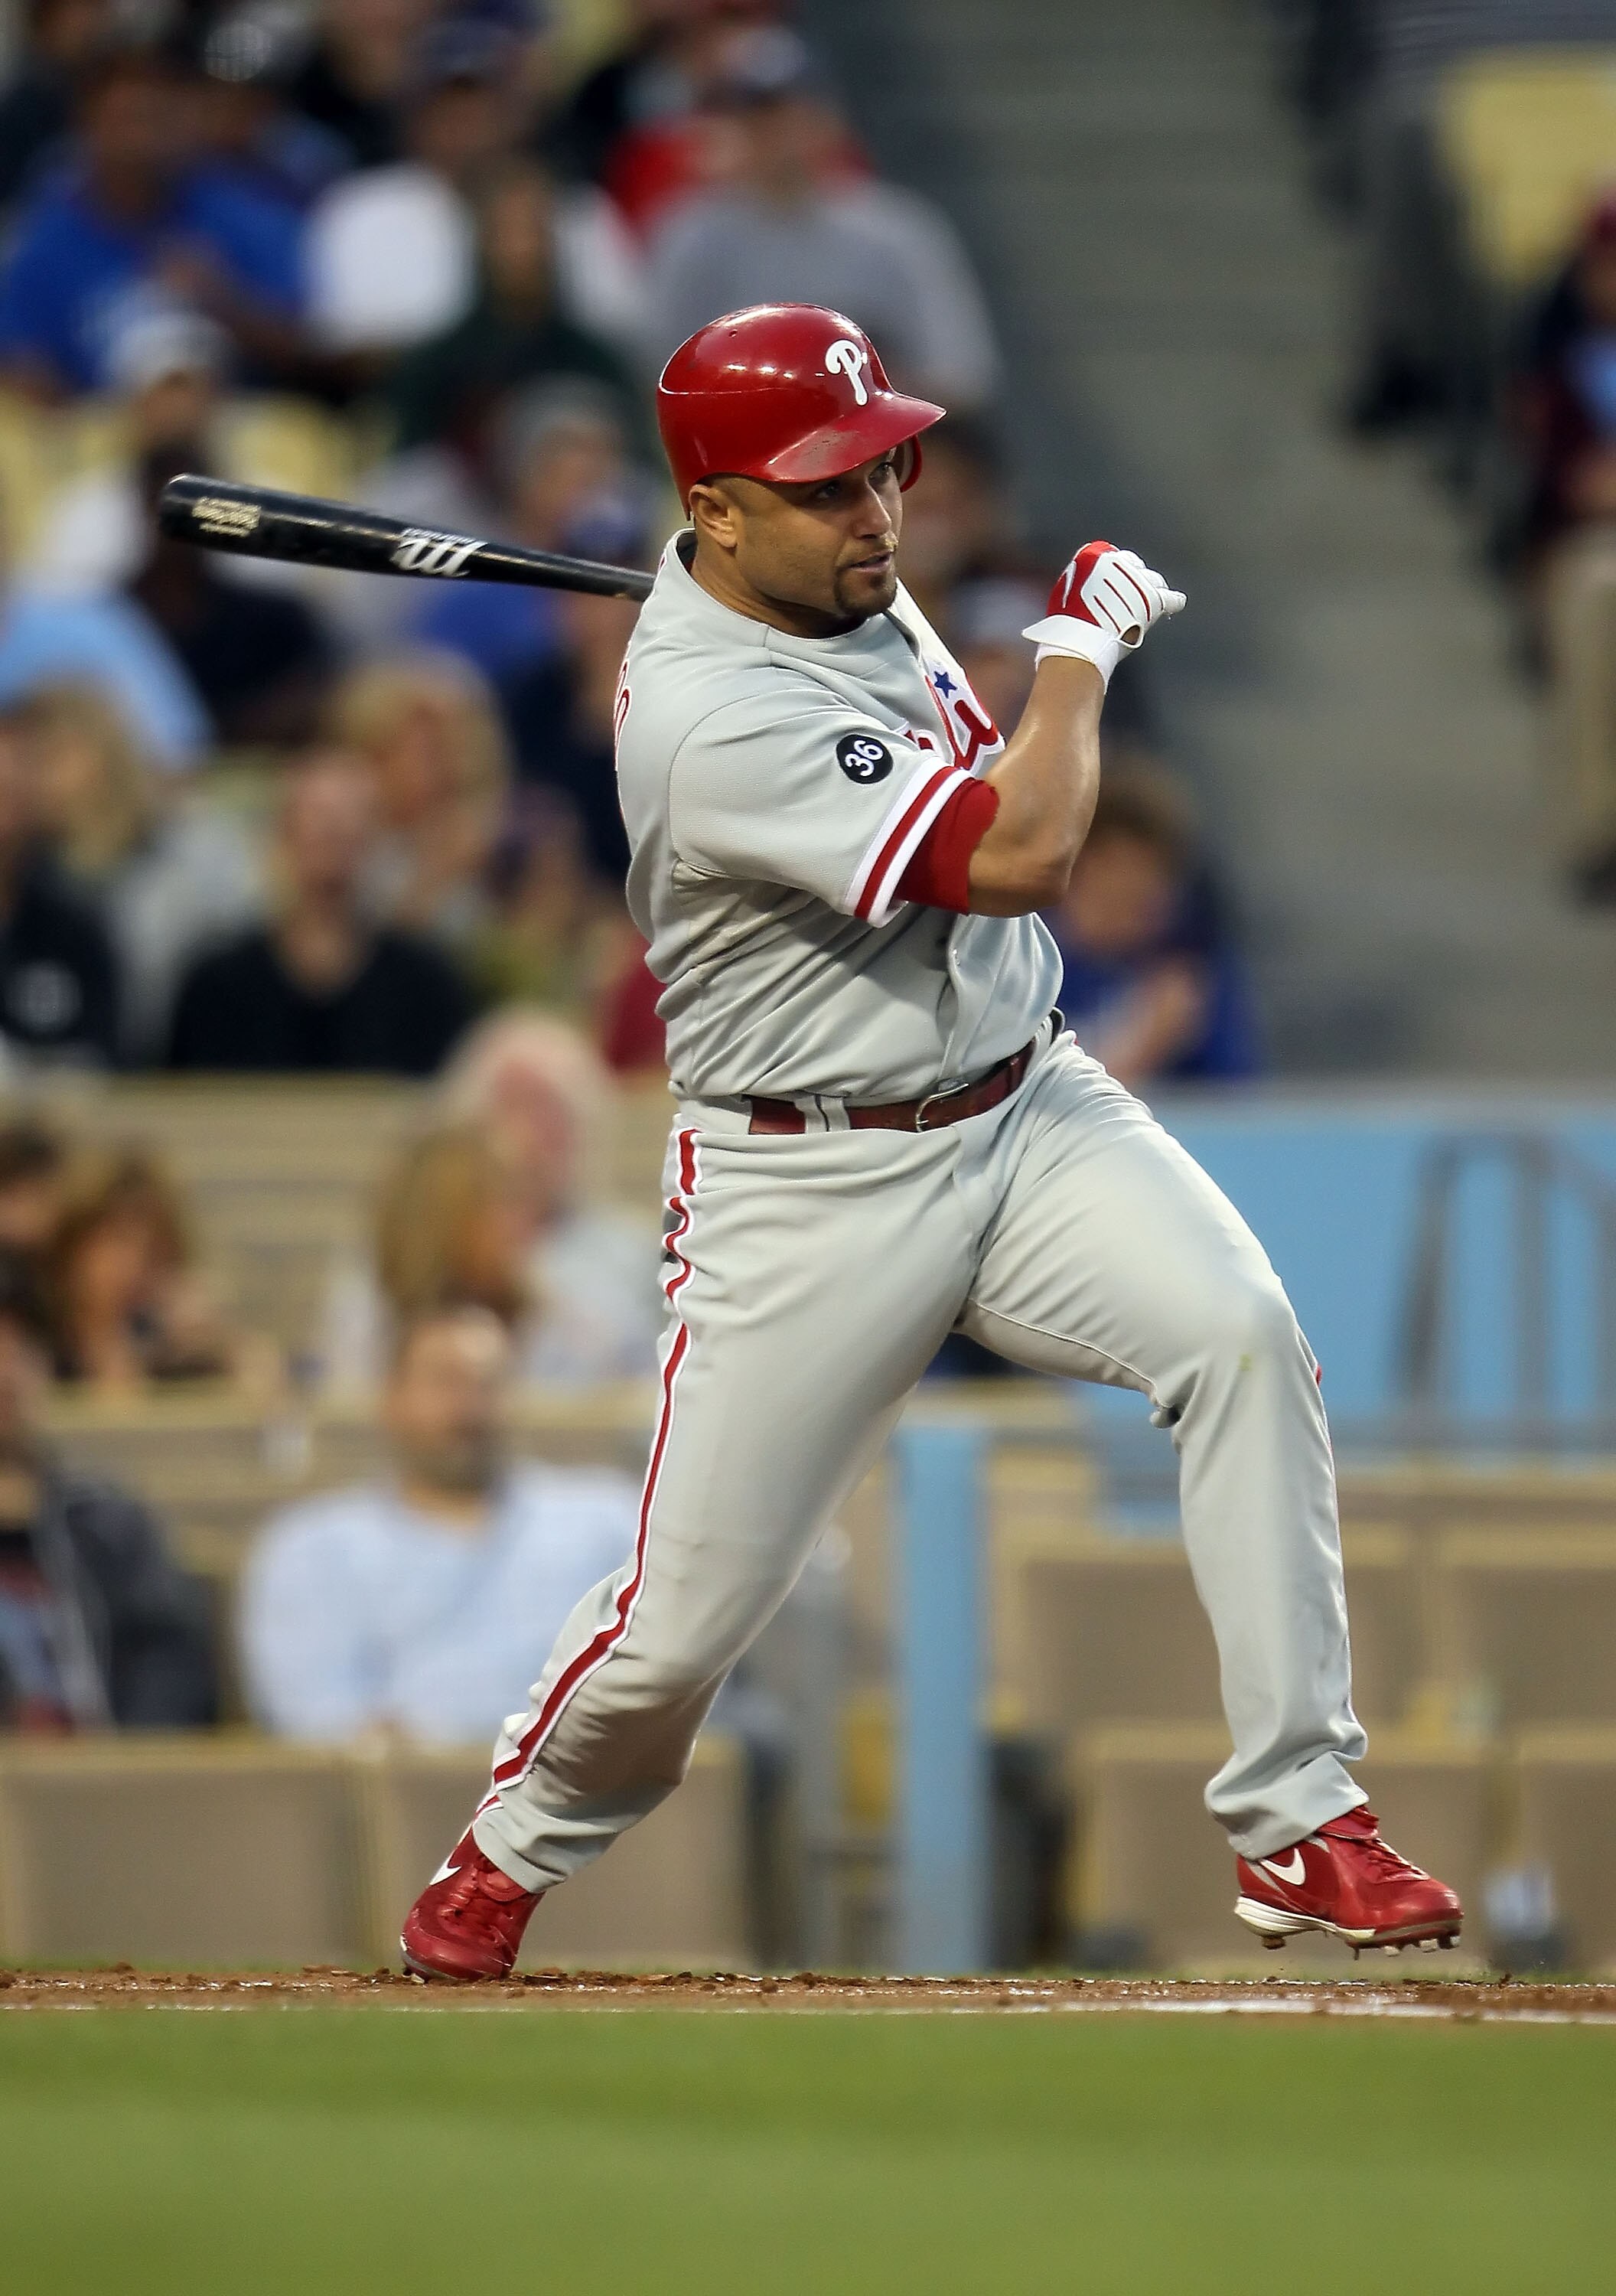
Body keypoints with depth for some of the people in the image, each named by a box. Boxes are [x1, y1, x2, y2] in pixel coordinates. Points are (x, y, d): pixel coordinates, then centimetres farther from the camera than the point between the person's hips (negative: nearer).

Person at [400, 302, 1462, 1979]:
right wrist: (1081, 637, -14)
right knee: (685, 1615, -1)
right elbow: (1018, 853, -28)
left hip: (1028, 1109, 7)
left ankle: (1298, 1825, -17)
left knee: (1242, 1335, -21)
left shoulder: (848, 585, 2)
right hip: (813, 1190, -7)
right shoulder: (714, 718, -26)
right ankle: (510, 1853, 32)